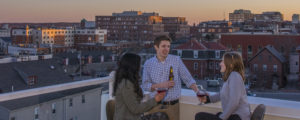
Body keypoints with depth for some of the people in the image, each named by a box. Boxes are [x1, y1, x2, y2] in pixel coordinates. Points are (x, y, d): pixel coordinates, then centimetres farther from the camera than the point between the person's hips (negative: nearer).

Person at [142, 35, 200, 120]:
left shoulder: (176, 60, 1)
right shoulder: (148, 64, 1)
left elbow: (188, 79, 1)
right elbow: (145, 85, -2)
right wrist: (161, 85, -16)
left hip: (173, 106, 0)